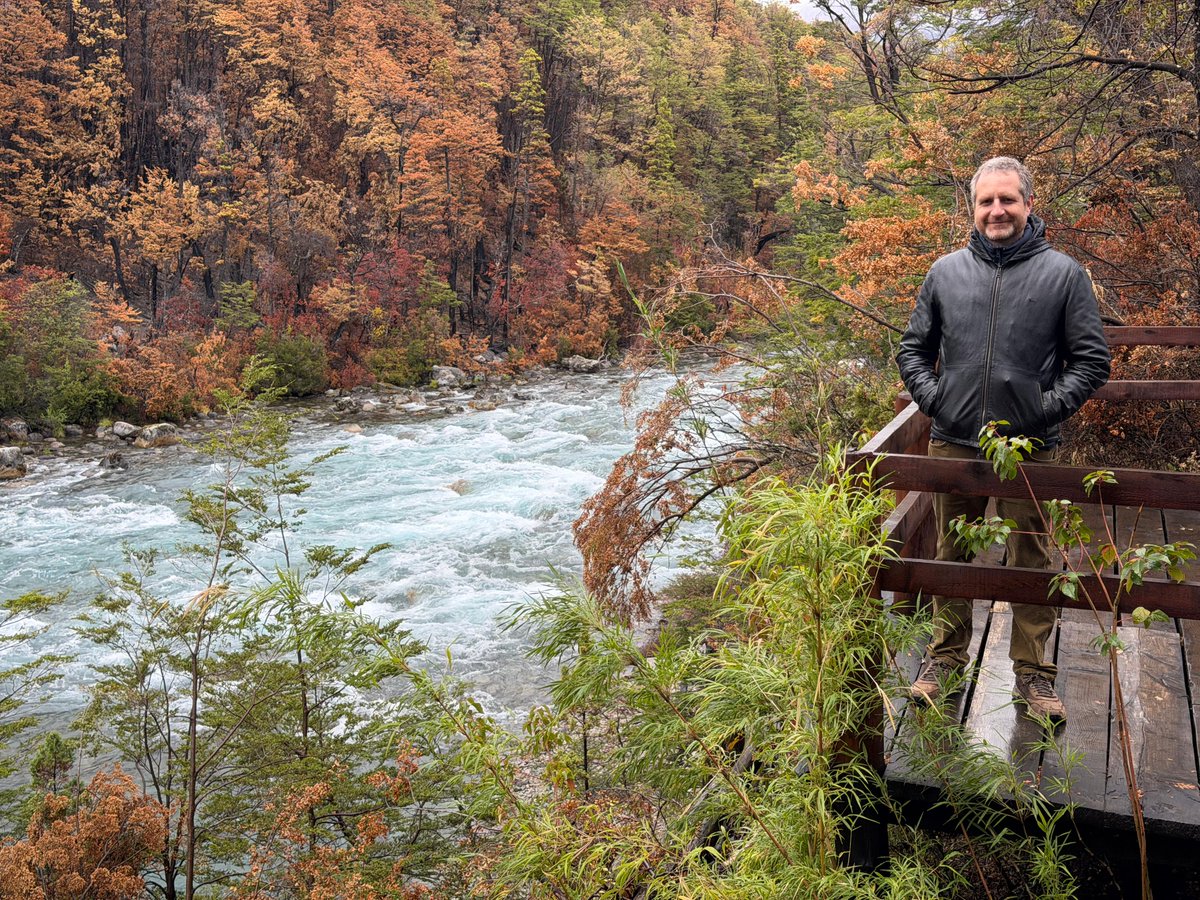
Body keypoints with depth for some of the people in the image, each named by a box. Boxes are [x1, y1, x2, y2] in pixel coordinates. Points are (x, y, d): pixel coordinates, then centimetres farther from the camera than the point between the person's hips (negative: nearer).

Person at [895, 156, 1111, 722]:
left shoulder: (1063, 274, 0)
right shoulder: (945, 272, 6)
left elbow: (1092, 359, 2)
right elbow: (913, 349, 12)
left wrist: (1048, 407, -9)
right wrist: (932, 398, -2)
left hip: (1029, 447, -2)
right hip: (952, 443, 2)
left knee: (1031, 561, 8)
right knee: (952, 554, 14)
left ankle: (1033, 671, 23)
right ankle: (946, 656, 30)